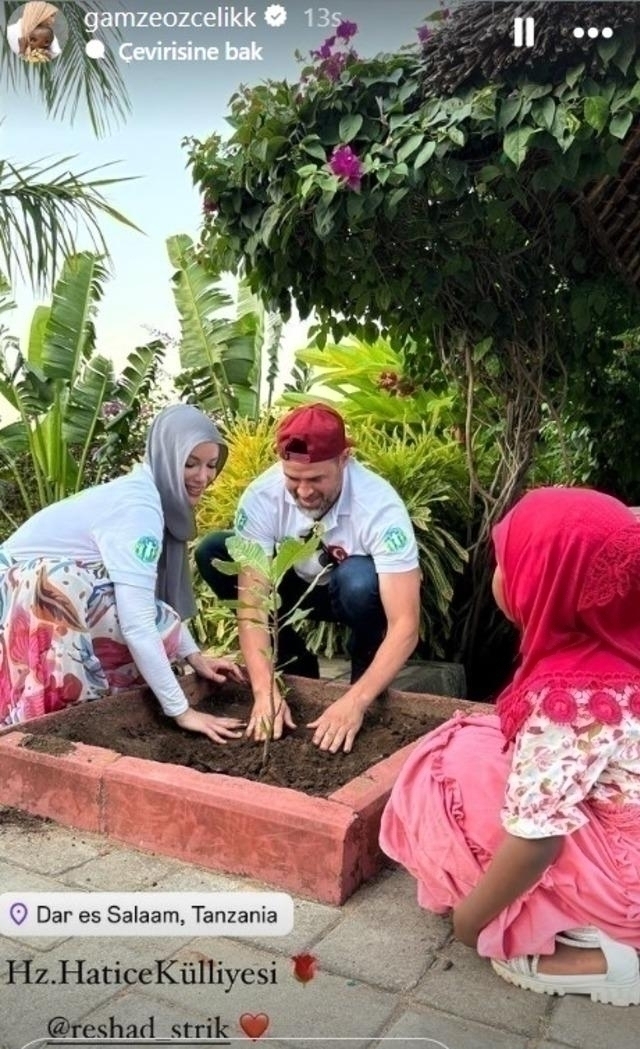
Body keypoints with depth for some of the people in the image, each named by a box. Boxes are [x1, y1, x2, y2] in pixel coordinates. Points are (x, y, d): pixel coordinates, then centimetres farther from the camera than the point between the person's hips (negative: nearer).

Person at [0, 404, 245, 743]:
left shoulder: (147, 492, 2)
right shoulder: (138, 507, -26)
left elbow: (154, 596, 5)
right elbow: (138, 623, -33)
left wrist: (194, 655, -3)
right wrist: (182, 711, -30)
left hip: (56, 587, 9)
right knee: (153, 628, -23)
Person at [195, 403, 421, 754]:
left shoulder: (380, 507, -34)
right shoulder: (262, 497, -27)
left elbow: (405, 625, -36)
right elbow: (252, 602, -28)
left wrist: (356, 700, -47)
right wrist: (265, 689, -41)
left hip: (357, 594, -3)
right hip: (302, 585, 3)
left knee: (359, 579, -39)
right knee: (213, 553, -20)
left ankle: (365, 678, -7)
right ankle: (296, 667, -3)